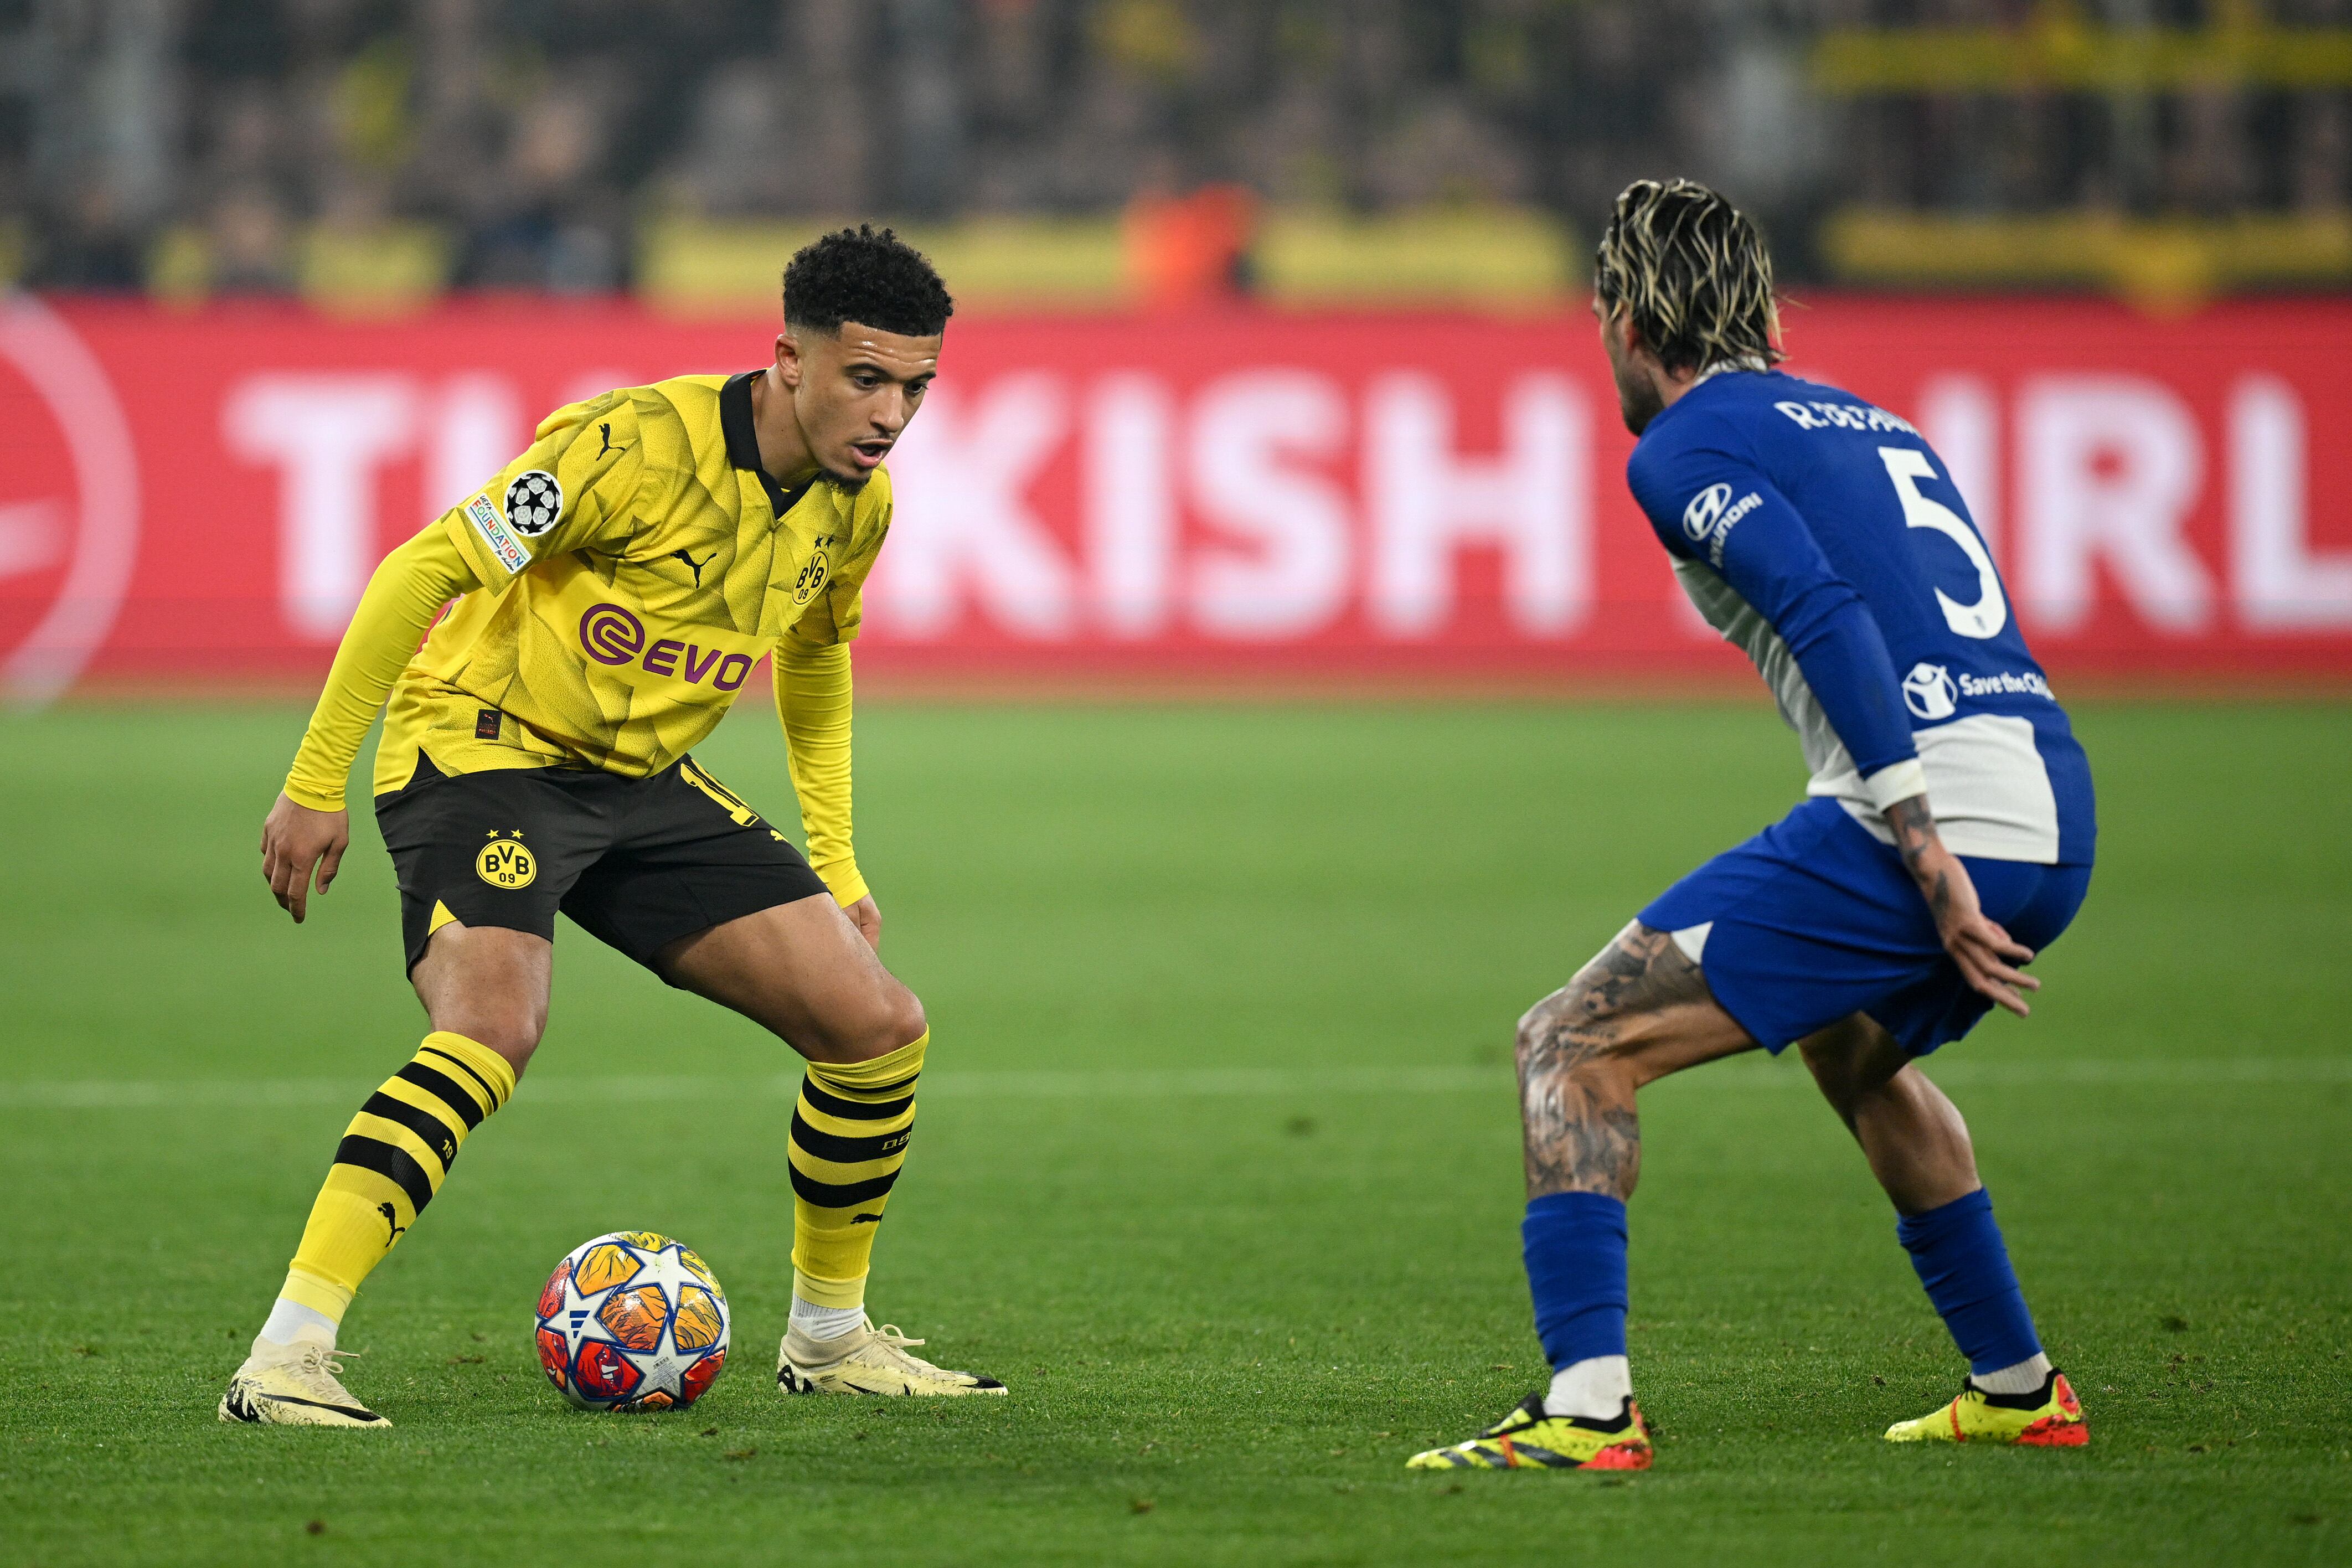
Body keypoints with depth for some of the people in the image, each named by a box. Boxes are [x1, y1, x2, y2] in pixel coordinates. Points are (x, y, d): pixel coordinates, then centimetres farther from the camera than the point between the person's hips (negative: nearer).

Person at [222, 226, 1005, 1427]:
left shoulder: (856, 502, 0)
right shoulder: (642, 446, -24)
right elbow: (426, 569, -21)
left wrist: (833, 864, 20)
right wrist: (316, 783, -21)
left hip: (643, 784, 7)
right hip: (481, 751, -7)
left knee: (880, 1030, 0)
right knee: (494, 1026, -34)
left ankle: (829, 1339, 22)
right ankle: (283, 1360, -34)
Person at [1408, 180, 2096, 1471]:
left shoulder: (1685, 445, 1)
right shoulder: (1876, 425, 26)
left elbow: (1826, 614, -14)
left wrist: (1926, 856, -19)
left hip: (1934, 814, -8)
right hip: (2060, 817, 8)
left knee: (1573, 1047, -4)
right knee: (1854, 1049, 37)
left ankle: (1588, 1407, -17)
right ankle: (2018, 1388, 39)